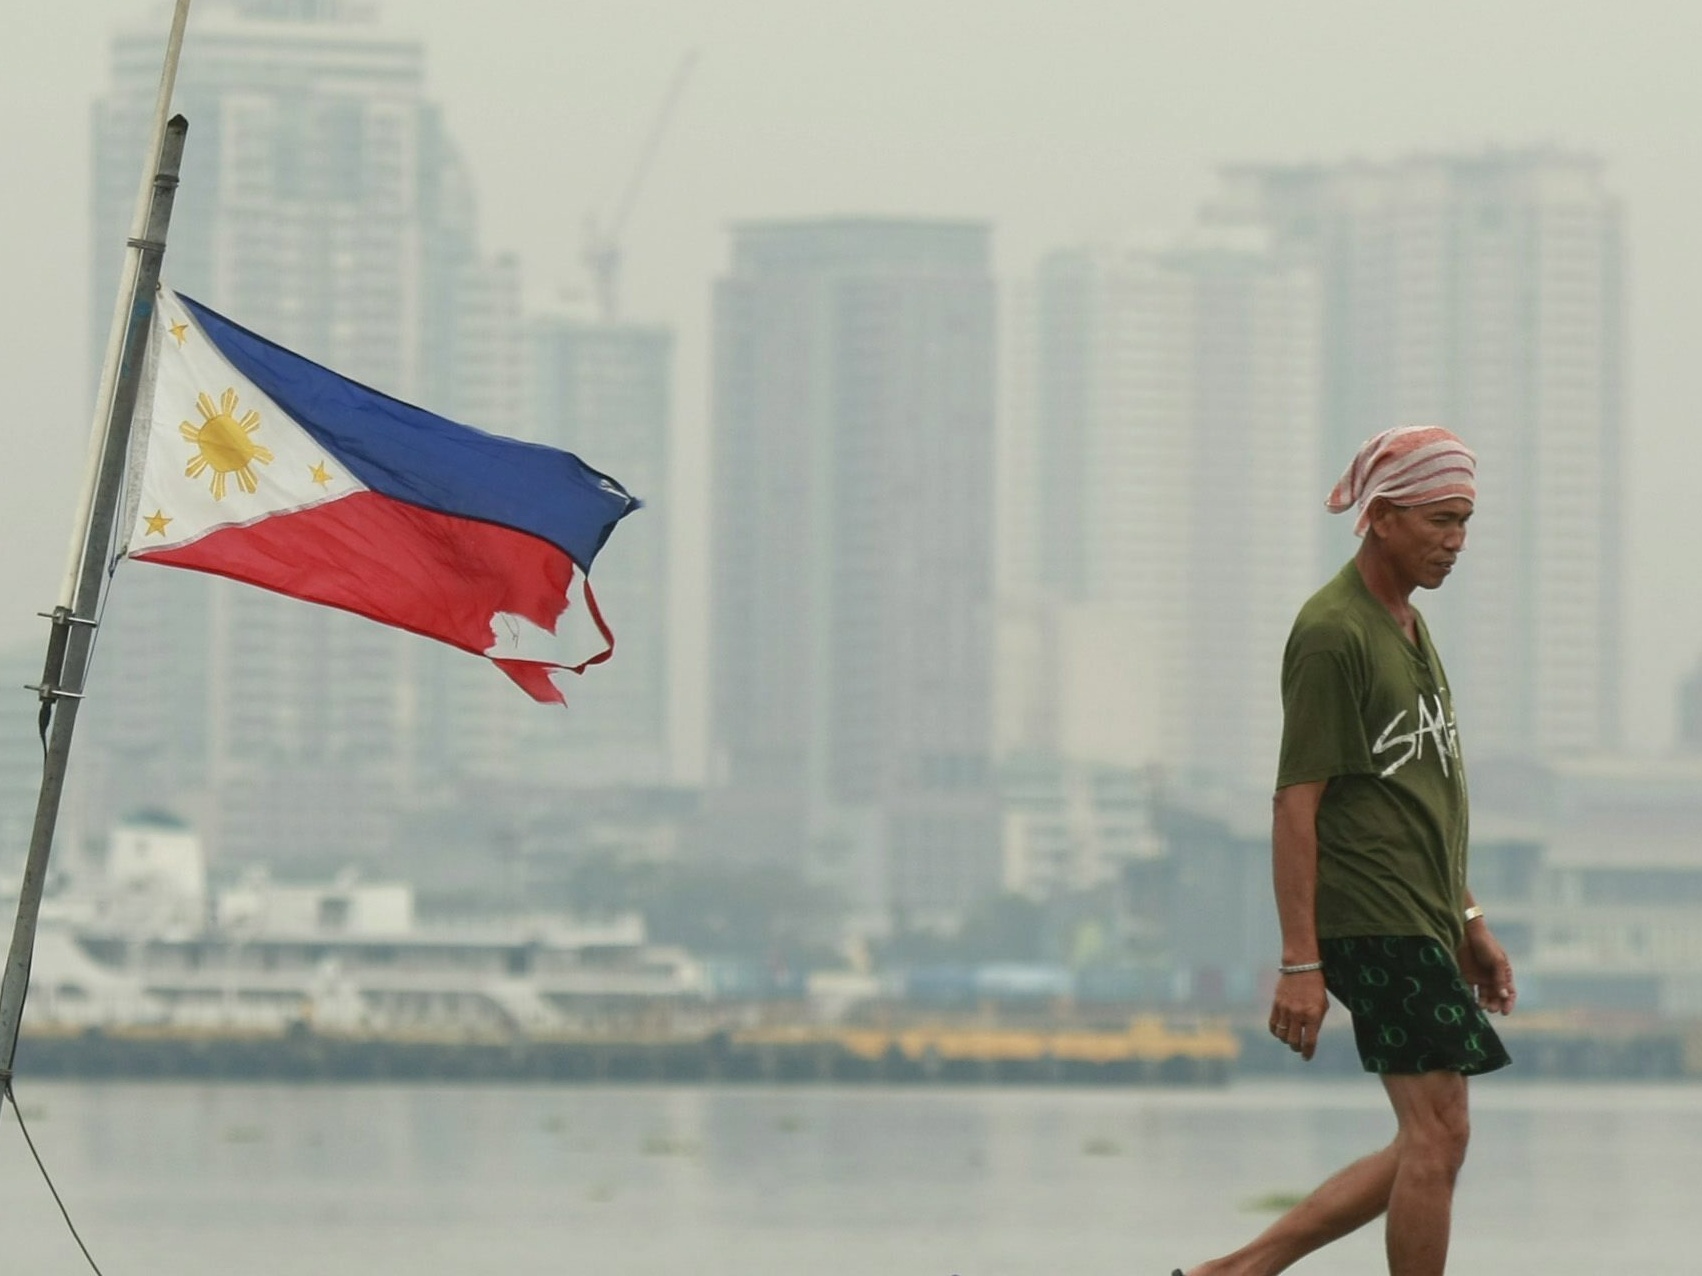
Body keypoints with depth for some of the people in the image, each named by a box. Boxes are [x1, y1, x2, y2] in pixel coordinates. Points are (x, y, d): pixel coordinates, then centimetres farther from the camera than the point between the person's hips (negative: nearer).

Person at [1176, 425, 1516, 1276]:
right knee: (1438, 1135, -10)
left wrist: (1468, 920, 23)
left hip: (1421, 924, 10)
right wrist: (1300, 962, -20)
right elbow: (1295, 803, -16)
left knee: (1430, 1147, 8)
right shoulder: (1333, 632, -13)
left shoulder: (1409, 626, 17)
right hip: (1371, 921, -10)